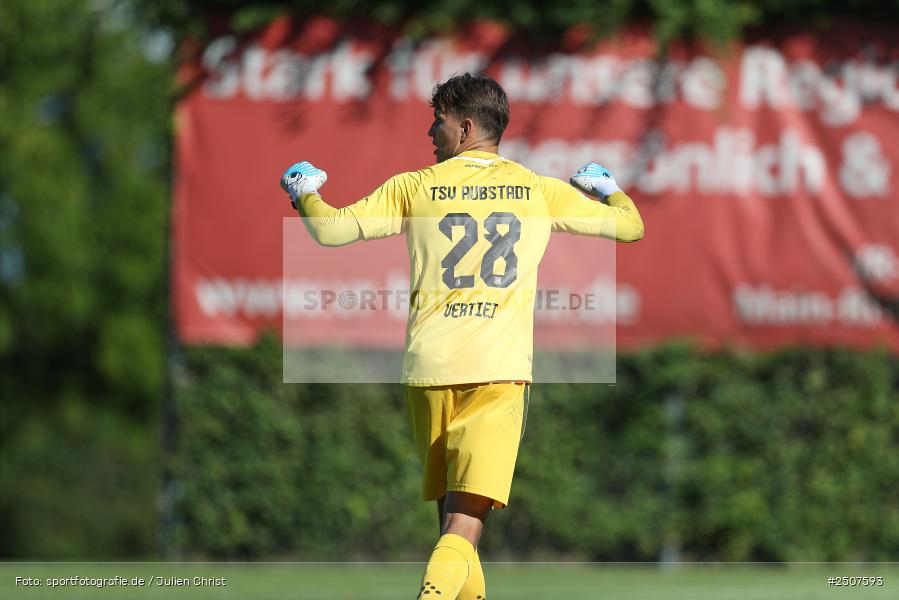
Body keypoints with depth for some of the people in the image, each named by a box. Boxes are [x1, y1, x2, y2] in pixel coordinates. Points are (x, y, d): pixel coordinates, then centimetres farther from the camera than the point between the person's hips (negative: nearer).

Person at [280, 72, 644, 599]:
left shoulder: (415, 187, 5)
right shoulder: (540, 191, 8)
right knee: (465, 525, -10)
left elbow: (330, 229, 5)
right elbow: (631, 225, 17)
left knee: (452, 513, 18)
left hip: (430, 366, 1)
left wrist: (304, 192, 26)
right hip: (500, 371, -1)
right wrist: (606, 185, 39)